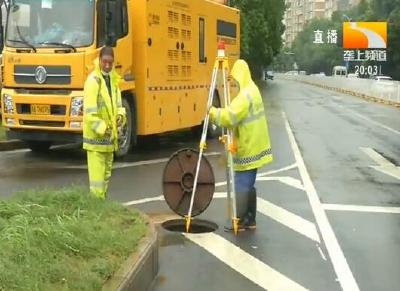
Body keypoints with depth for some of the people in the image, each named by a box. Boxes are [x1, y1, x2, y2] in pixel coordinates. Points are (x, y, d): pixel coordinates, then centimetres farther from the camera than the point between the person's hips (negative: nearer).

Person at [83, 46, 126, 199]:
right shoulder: (93, 80, -16)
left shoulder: (113, 79, 9)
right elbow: (89, 113, -21)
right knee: (97, 174, -7)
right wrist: (102, 129, -26)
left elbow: (118, 104, 18)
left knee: (106, 174, 18)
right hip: (95, 137, -9)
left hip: (109, 137, 9)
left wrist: (120, 116, -2)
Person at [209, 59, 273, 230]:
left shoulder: (245, 95, -19)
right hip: (252, 148, 10)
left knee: (241, 186, -3)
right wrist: (233, 136, 9)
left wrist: (212, 112, -11)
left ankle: (240, 221, 3)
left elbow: (229, 117, -26)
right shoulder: (251, 91, 13)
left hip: (248, 150, -10)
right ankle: (250, 220, 21)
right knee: (247, 185, 15)